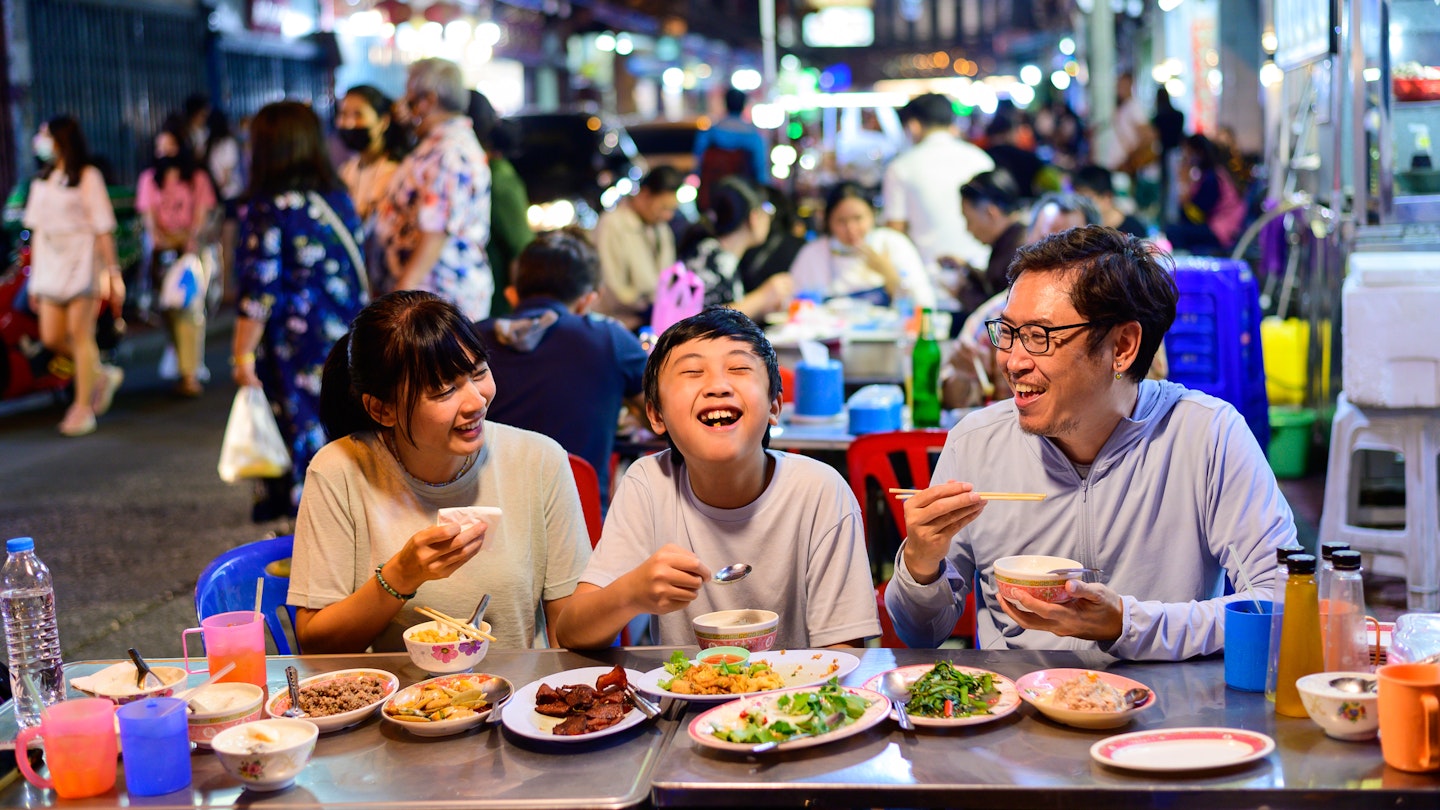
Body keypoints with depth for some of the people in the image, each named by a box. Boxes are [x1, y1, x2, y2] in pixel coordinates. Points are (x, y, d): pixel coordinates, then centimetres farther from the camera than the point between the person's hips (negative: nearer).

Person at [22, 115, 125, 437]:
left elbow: (103, 229, -7)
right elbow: (37, 229, 15)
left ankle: (83, 408, 1)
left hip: (82, 264, -6)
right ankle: (103, 375, 23)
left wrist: (113, 273, -10)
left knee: (80, 333, -8)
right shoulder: (42, 179, 14)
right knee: (51, 337, 1)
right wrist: (34, 278, 14)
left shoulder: (87, 176, -5)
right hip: (50, 266, 6)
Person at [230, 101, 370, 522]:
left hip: (295, 348, -6)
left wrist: (242, 353, -8)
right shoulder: (339, 198, 7)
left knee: (304, 443, 1)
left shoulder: (269, 208, -12)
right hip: (346, 341, 6)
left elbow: (260, 292, -14)